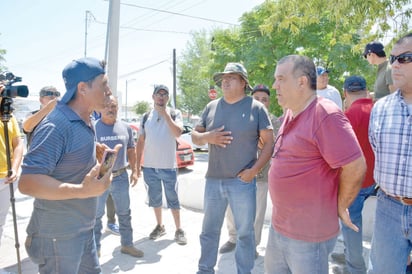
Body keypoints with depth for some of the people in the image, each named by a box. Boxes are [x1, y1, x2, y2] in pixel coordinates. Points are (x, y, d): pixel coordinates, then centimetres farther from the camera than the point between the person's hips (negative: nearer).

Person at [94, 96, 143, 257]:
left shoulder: (125, 127, 6)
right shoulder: (93, 128, -7)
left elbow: (131, 150, 13)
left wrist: (134, 171, 8)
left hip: (121, 177, 4)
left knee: (124, 213, 14)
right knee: (96, 215, 9)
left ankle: (127, 244, 29)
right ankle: (95, 248, 25)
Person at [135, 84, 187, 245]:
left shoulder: (174, 113, -1)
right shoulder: (146, 117, 7)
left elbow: (178, 133, -19)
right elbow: (140, 142, 10)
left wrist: (165, 114, -18)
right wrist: (137, 164, 6)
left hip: (169, 166, -3)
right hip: (149, 166, 3)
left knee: (173, 199, 4)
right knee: (154, 199, 14)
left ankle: (179, 230, 15)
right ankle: (159, 226, 29)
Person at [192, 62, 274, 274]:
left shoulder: (256, 108, -2)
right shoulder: (211, 107, 8)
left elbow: (269, 142, -2)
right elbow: (195, 136, 12)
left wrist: (254, 170, -12)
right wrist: (208, 137, -11)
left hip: (242, 182, -3)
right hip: (213, 180, 4)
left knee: (245, 232, 10)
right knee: (209, 230, 16)